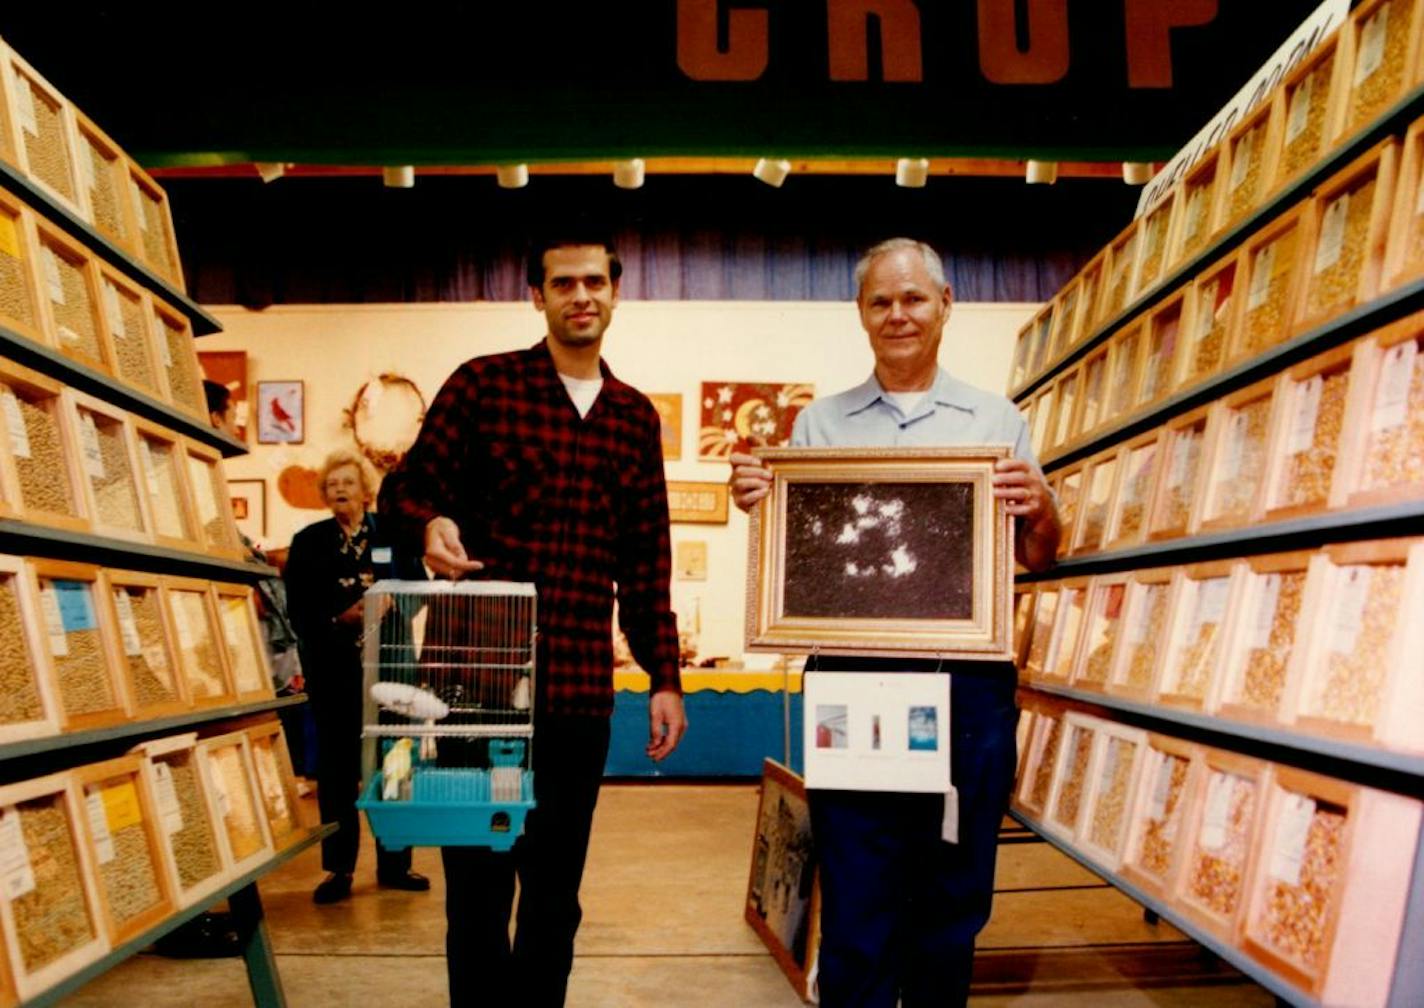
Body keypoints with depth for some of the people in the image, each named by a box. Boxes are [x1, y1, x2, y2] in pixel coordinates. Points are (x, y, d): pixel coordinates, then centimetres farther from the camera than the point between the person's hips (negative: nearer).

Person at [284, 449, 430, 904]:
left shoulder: (394, 534, 6)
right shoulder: (308, 542, 6)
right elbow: (299, 610, -2)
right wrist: (339, 618, -18)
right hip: (333, 668, 0)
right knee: (337, 767, 4)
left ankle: (394, 863, 16)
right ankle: (338, 869, 14)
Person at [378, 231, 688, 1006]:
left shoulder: (635, 417, 10)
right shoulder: (484, 383, 0)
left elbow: (645, 564, 11)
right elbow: (407, 488, 2)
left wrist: (663, 677, 7)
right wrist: (430, 523, -22)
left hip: (581, 689, 3)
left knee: (555, 891, 14)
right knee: (478, 880, 8)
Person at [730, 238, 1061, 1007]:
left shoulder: (995, 419, 9)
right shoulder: (820, 423, 11)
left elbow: (1037, 558, 9)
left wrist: (1039, 508, -13)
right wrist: (756, 502, -10)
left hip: (967, 683, 1)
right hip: (853, 679, 0)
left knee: (953, 901, 12)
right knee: (854, 903, 4)